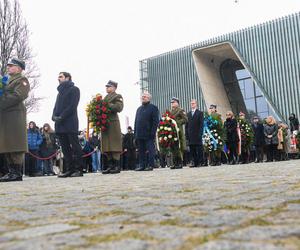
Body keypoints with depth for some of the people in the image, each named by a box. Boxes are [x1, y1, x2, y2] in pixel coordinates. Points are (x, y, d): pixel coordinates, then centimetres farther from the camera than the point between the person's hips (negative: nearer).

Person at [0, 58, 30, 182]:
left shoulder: (22, 80, 1)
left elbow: (18, 95, -14)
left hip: (15, 113, -9)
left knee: (15, 143, -11)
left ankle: (17, 173, -10)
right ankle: (11, 172, 11)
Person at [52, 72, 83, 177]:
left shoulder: (74, 89, 3)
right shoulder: (60, 92, 26)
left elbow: (72, 106, -9)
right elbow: (56, 106, 19)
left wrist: (61, 117, -16)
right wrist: (54, 116, -1)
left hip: (70, 123, -7)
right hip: (60, 125, 7)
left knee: (75, 146, -6)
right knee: (65, 148, 4)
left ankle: (78, 169, -4)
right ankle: (69, 169, 7)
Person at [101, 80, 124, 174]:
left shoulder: (117, 96, 2)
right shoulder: (105, 97, 25)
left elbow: (119, 107, -14)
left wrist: (108, 105, -16)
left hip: (113, 122, -7)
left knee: (114, 145, -8)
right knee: (107, 146, 6)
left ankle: (117, 166, -4)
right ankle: (110, 165, 12)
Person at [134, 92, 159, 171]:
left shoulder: (153, 108, 1)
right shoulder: (139, 109, 21)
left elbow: (155, 121, -6)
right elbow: (136, 121, 20)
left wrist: (153, 132, -15)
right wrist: (135, 133, 10)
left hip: (148, 134, -6)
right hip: (140, 134, 6)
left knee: (150, 150, -3)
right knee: (141, 150, 7)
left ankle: (150, 165, 2)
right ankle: (141, 165, 11)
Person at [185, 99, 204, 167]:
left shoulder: (200, 113, 4)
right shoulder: (188, 114, 16)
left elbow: (201, 124, -3)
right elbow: (187, 125, 13)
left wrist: (200, 134, -12)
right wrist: (186, 134, 5)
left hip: (197, 134, -4)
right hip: (190, 135, 4)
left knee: (199, 149, -2)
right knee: (192, 150, 4)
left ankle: (201, 162, 2)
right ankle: (195, 163, 9)